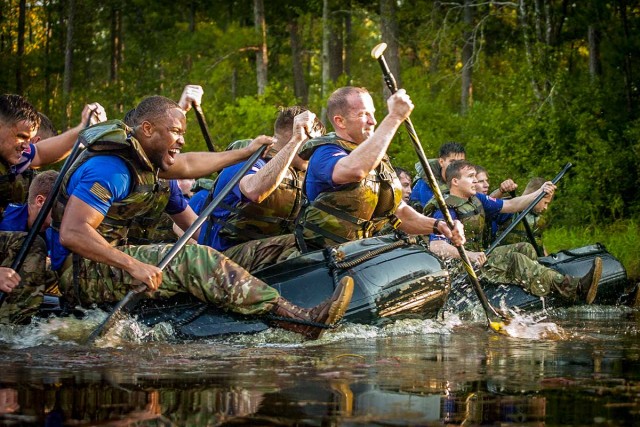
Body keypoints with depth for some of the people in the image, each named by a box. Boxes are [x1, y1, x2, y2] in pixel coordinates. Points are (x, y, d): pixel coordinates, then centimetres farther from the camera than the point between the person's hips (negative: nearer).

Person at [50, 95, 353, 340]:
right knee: (194, 259, -22)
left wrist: (246, 152, 34)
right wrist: (133, 266, -37)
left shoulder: (135, 153, 13)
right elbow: (72, 234, -30)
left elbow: (187, 165, 29)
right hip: (81, 273, -11)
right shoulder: (110, 169, -20)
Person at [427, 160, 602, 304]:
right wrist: (469, 256, -40)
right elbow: (436, 246, -28)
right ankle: (575, 289, -33)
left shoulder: (477, 200, 14)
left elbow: (510, 206, 17)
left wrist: (539, 193, 6)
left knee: (525, 249, -7)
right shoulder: (445, 211, -15)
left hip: (479, 255, 10)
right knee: (514, 259, -25)